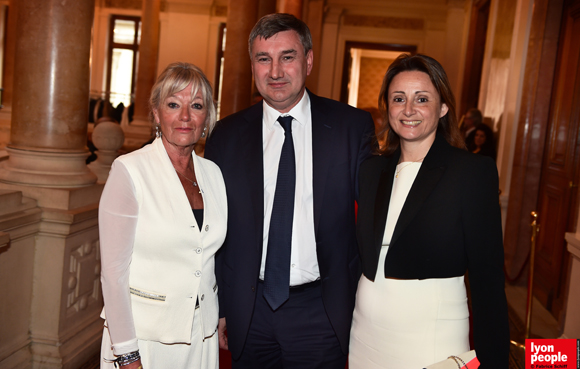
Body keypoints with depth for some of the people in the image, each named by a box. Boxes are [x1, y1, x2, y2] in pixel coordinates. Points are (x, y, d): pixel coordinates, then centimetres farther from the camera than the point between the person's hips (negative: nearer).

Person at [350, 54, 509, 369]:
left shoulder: (473, 171, -9)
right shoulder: (372, 169, 6)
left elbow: (487, 276, -10)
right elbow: (364, 255, 11)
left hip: (431, 339, -4)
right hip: (365, 331, 5)